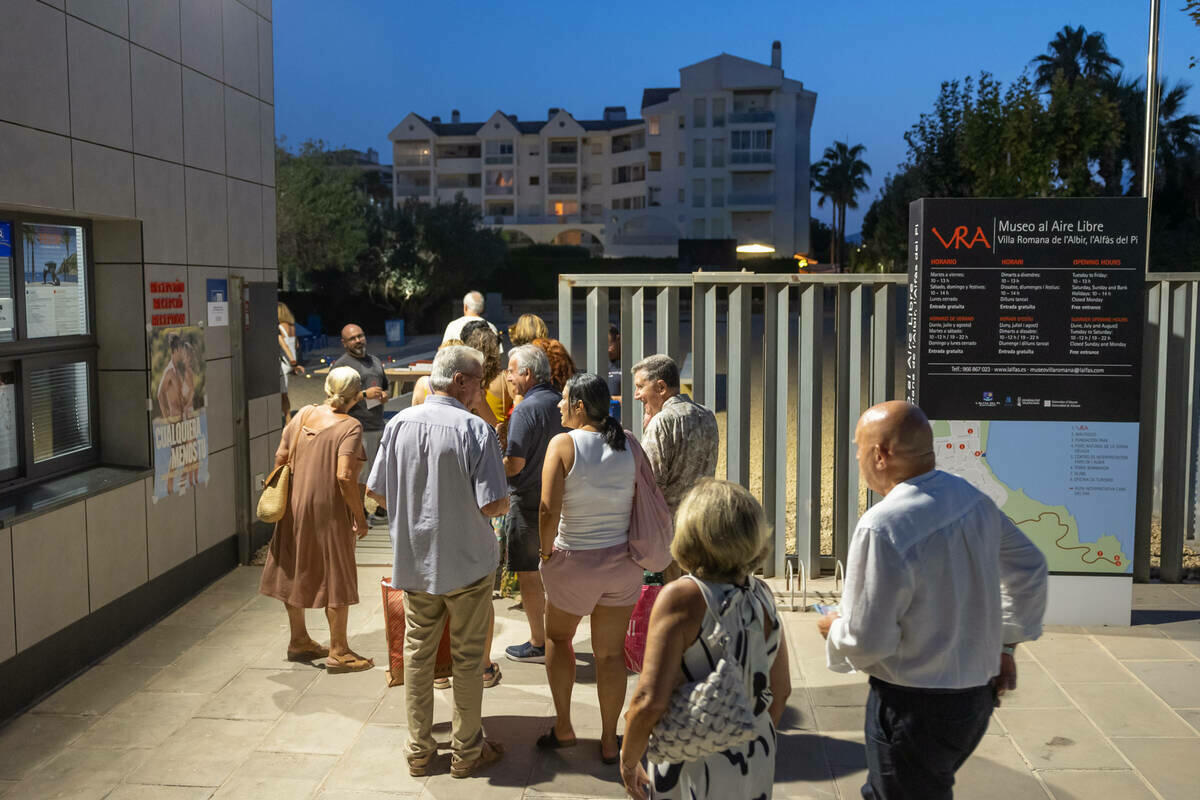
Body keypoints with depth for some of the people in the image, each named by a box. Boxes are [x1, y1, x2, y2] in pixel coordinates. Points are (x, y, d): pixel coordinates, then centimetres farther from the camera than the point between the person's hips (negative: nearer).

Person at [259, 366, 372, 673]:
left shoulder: (304, 414, 3)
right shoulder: (349, 426, -16)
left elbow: (280, 457, 6)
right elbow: (344, 476, -24)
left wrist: (285, 492, 19)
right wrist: (360, 517, -16)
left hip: (295, 506, 7)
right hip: (329, 510, -7)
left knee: (296, 572, 17)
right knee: (336, 577, 5)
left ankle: (298, 640, 32)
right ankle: (338, 651, 12)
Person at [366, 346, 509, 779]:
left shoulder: (399, 424, -3)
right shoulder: (475, 430, -18)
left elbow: (376, 491, 2)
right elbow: (493, 504, -21)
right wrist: (505, 502, 2)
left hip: (414, 560, 4)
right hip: (467, 562, -4)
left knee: (417, 652, 16)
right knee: (467, 657, 10)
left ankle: (419, 750, 26)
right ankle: (466, 751, 23)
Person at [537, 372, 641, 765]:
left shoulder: (563, 445, -15)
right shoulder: (629, 445, -3)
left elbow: (548, 512, -20)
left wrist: (546, 552, -4)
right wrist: (633, 544, 12)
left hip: (574, 560, -3)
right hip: (622, 562, 3)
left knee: (557, 637, 22)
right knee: (610, 652, 14)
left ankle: (563, 727, 28)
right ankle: (609, 740, 24)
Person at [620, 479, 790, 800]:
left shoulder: (681, 598, -21)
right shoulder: (761, 595, -5)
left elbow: (650, 700, -24)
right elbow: (781, 691, 6)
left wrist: (628, 760, -8)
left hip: (695, 770, -5)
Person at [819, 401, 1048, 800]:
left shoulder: (882, 527, -27)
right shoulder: (975, 500, -2)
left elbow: (866, 642, -23)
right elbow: (1029, 570, 12)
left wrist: (833, 628, -1)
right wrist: (1006, 645, 19)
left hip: (914, 707, -7)